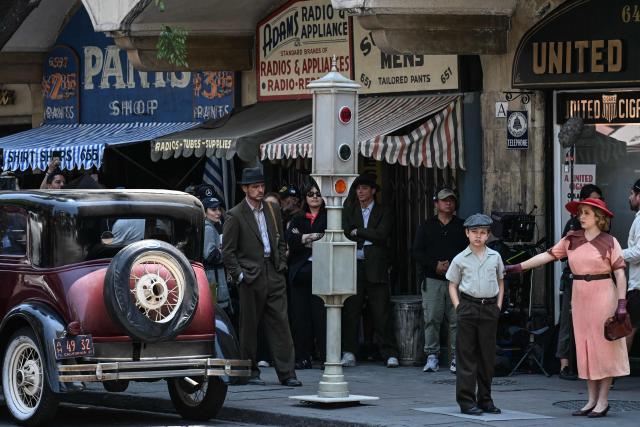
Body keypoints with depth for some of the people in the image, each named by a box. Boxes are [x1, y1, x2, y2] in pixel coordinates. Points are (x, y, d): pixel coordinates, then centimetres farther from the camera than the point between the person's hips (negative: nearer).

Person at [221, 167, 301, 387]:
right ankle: (251, 372, 13)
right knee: (249, 326, 3)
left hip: (273, 276, 4)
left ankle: (286, 373, 0)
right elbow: (227, 251, -4)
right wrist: (239, 275, -9)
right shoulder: (235, 216, -5)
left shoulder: (272, 211, 12)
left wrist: (281, 265, 10)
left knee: (281, 325, 0)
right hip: (251, 277, -4)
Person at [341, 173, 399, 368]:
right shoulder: (349, 211, 15)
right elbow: (345, 232, 1)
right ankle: (349, 353, 1)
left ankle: (390, 354, 0)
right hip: (353, 266, 2)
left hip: (375, 268, -2)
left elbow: (381, 235, -7)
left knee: (381, 313, -3)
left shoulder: (383, 213, 9)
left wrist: (358, 232, -6)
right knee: (350, 311, -3)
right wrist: (368, 239, -9)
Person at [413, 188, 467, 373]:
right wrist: (435, 265, -9)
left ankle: (456, 358, 0)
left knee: (457, 319, -5)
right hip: (433, 280, 0)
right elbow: (417, 252, 5)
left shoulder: (462, 227, 11)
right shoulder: (426, 226, 12)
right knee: (431, 318, -4)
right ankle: (432, 356, 2)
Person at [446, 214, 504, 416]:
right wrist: (458, 307, -5)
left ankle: (485, 399, 15)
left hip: (490, 308, 3)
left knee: (487, 355, 6)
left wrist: (498, 305, 7)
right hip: (468, 306, -2)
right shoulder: (460, 259, 2)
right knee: (467, 355, -2)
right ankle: (466, 401, 0)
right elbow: (453, 285, 7)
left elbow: (500, 282, 18)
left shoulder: (495, 257, 8)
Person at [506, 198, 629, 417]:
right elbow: (547, 255, 7)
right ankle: (592, 399, 13)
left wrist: (622, 302, -14)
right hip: (579, 296, 5)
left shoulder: (609, 242, -4)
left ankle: (603, 400, 3)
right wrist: (519, 267, 1)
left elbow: (620, 273, -6)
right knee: (584, 347, 6)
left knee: (603, 346, -2)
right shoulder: (571, 240, 8)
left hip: (602, 296, -5)